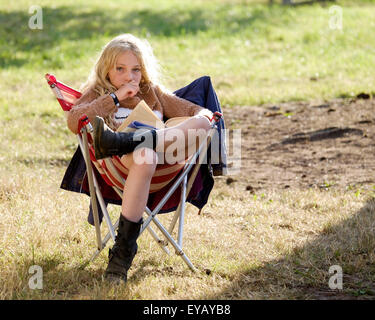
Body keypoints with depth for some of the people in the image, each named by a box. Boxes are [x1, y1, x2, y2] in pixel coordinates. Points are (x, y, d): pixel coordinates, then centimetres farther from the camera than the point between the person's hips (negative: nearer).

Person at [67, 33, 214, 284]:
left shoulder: (153, 92, 30)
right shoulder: (97, 94, 19)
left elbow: (196, 111, 25)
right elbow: (73, 121, -3)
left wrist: (201, 119, 0)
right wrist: (116, 98, -4)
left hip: (165, 164, 4)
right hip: (119, 164, -4)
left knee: (202, 122, -23)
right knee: (145, 156, -41)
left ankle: (118, 141, -38)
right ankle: (123, 250, -41)